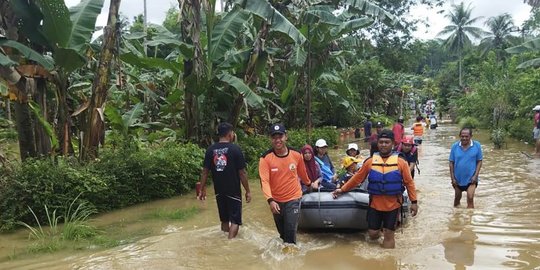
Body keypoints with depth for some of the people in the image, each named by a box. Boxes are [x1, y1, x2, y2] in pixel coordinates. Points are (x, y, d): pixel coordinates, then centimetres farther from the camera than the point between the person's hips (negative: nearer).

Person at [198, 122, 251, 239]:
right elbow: (242, 173, -11)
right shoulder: (235, 149, -12)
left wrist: (202, 189, 9)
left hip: (219, 191, 5)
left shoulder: (210, 150, 0)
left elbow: (205, 171, 0)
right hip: (234, 191, -5)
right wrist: (247, 191, -3)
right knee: (235, 220, 4)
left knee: (224, 219, 19)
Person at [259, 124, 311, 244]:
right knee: (282, 232, 18)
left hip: (293, 199, -1)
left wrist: (309, 183, 28)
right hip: (276, 201, 1)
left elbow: (302, 173, 11)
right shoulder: (265, 158, -15)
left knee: (290, 231, -9)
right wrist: (270, 200, -35)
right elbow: (264, 181, -23)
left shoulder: (296, 155, -8)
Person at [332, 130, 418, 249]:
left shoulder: (400, 162, -4)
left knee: (389, 235, 5)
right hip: (375, 204, 1)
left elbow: (409, 182, -1)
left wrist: (414, 202, -3)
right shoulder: (370, 161, 0)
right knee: (372, 234, 7)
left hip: (393, 205, -1)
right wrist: (342, 189, 5)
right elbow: (357, 178, 5)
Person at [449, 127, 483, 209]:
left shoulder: (477, 146, -10)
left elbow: (479, 161, -3)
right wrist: (452, 178, -5)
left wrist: (475, 175, -11)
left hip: (471, 178, -2)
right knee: (457, 197, 19)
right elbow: (451, 163, -3)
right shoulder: (455, 146, -8)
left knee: (470, 198, -13)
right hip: (458, 178, 2)